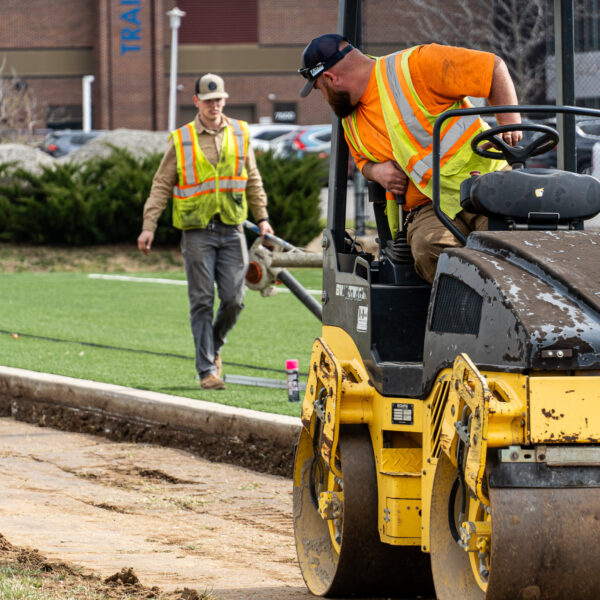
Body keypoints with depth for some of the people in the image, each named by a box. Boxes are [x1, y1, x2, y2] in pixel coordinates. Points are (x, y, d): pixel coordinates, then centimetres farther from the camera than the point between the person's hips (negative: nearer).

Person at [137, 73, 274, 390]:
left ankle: (214, 345, 27)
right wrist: (148, 226, -3)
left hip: (231, 229, 2)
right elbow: (162, 185, 3)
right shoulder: (181, 140, 0)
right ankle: (207, 369, 0)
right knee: (202, 301, -3)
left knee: (234, 299, -1)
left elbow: (252, 180, 18)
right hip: (197, 232, -2)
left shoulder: (240, 133, 8)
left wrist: (262, 218, 15)